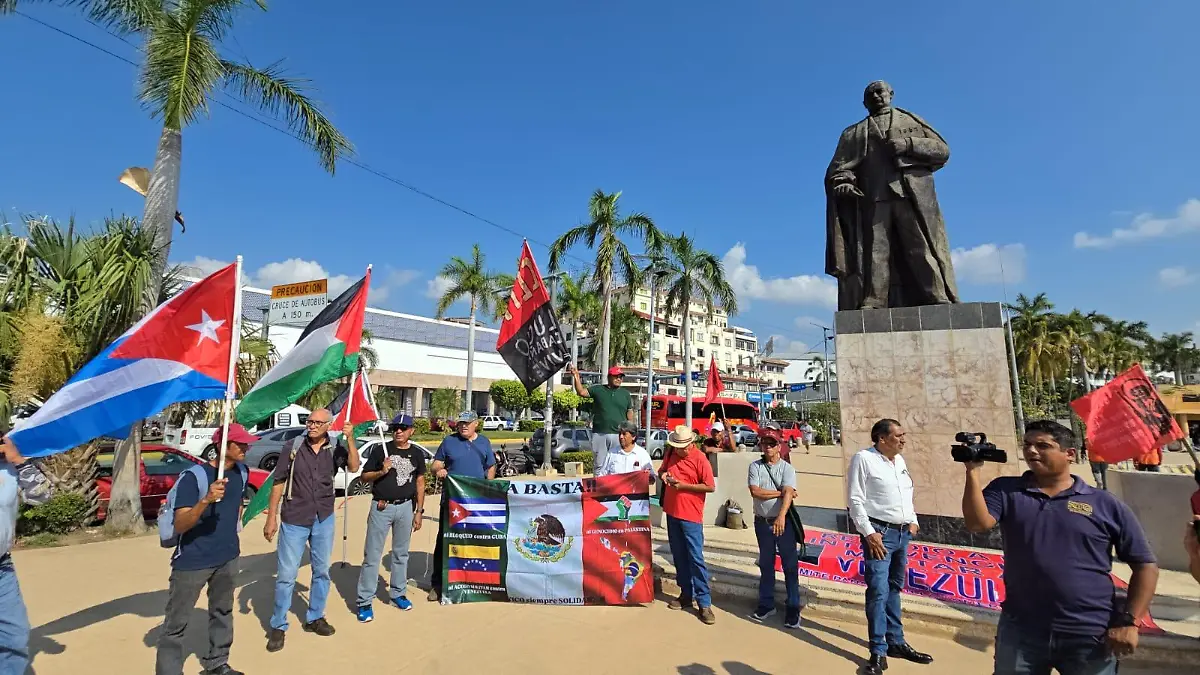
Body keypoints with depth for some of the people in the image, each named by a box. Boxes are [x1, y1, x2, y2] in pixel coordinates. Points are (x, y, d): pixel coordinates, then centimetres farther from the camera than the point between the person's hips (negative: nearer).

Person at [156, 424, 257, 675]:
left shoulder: (241, 472, -2)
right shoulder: (193, 476, -21)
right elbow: (180, 525, -26)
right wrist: (206, 500, -42)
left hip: (228, 557, 6)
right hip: (192, 561, -6)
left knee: (222, 612, 19)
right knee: (176, 623, 3)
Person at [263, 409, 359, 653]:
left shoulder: (335, 449, -3)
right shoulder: (293, 447, -7)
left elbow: (354, 467, -18)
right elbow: (278, 483, -3)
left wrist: (350, 439, -28)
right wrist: (271, 518, -4)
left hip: (324, 519, 2)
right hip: (294, 520, -2)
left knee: (322, 571, 14)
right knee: (286, 574, 3)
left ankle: (314, 618, 31)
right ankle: (278, 626, 20)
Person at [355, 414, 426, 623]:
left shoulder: (417, 453, 3)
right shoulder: (381, 449, -4)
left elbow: (420, 483, 8)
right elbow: (364, 476, 0)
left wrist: (419, 511, 5)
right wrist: (381, 472, -20)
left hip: (405, 507, 3)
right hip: (381, 507, -2)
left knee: (401, 553, 14)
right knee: (372, 555, 1)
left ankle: (397, 593, 30)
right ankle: (364, 602, 11)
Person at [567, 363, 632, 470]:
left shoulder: (625, 393, 11)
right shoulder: (598, 389, 8)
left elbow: (630, 414, 11)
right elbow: (581, 392, 3)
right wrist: (576, 377, -9)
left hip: (618, 435, 0)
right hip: (599, 434, 0)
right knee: (599, 465, 6)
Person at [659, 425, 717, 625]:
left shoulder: (700, 459, -12)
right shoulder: (671, 453, 4)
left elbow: (711, 486, -12)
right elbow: (662, 469, 20)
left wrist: (684, 485, -18)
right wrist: (663, 474, -4)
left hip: (691, 515, -6)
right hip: (672, 512, 6)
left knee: (696, 558, -4)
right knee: (679, 556, 14)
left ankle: (704, 603, 3)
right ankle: (686, 594, 28)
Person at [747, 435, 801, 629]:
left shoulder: (787, 468, -5)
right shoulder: (755, 467, 1)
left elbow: (788, 493, -20)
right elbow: (755, 491, -12)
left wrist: (781, 516, -35)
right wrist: (780, 492, -13)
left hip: (784, 521, -2)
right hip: (762, 522, 2)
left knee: (790, 565, 2)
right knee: (765, 564, 13)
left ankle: (793, 608, 13)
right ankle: (766, 604, 25)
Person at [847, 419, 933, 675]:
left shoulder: (899, 460, 12)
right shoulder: (863, 458, -12)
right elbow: (855, 499, -14)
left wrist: (913, 520, 13)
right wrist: (869, 533, -18)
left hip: (903, 533, 8)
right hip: (880, 533, -7)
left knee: (894, 589, 16)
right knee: (879, 592, -7)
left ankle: (896, 642, 28)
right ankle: (879, 652, 2)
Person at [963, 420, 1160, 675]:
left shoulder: (1106, 504, 1)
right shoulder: (1006, 491, 0)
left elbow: (1146, 566, 4)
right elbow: (978, 523, -16)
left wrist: (1128, 621, -3)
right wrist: (973, 471, -21)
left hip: (1091, 637, 0)